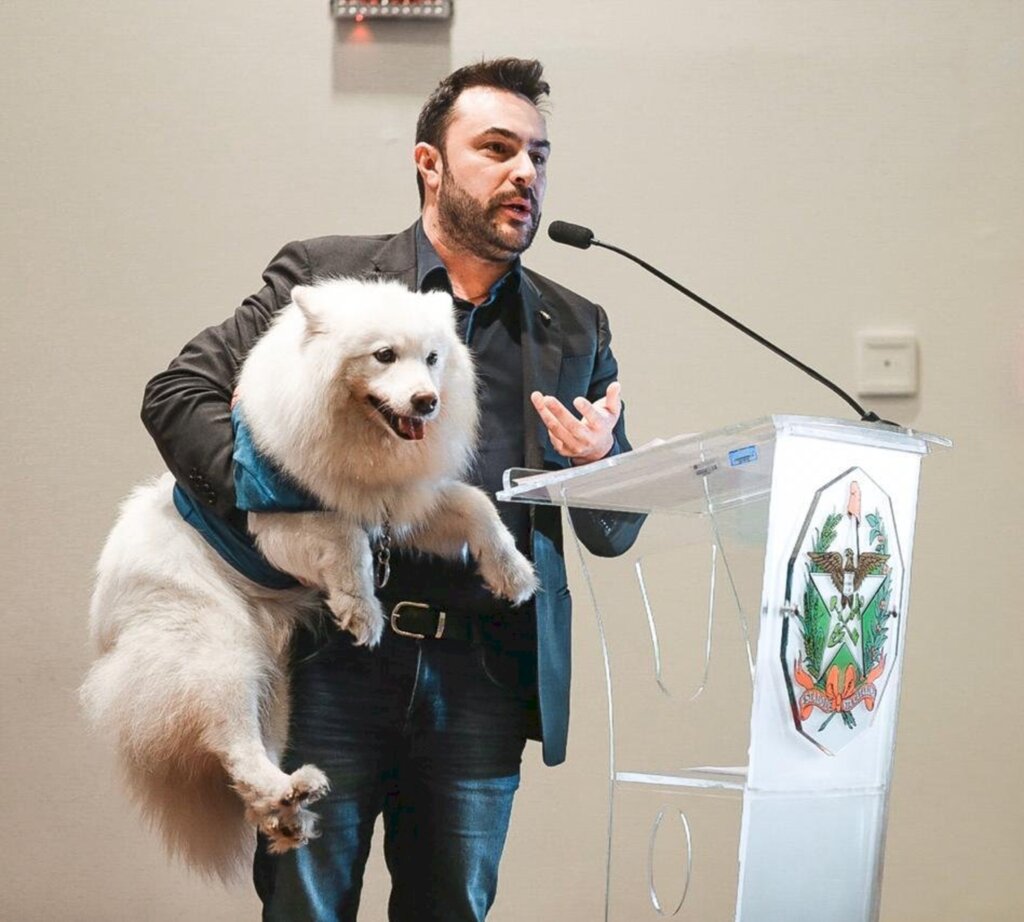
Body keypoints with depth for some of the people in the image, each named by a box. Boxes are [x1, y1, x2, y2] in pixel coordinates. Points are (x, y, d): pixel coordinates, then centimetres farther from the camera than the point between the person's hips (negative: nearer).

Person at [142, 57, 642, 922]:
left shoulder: (575, 331, 14)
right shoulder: (324, 276, 5)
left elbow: (614, 533, 15)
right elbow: (180, 392, 1)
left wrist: (600, 460, -7)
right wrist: (264, 488, -15)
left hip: (481, 686, 3)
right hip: (331, 663, -2)